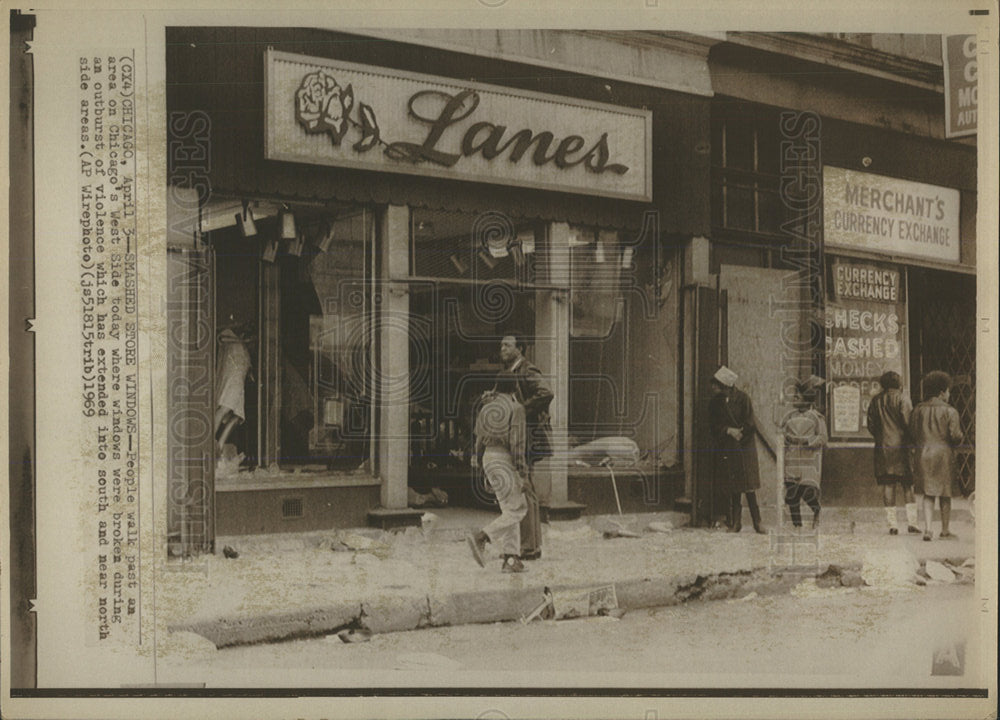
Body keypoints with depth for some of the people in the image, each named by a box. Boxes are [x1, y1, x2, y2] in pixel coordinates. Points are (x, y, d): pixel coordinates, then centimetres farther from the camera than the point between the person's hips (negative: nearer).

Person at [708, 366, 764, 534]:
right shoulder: (715, 402, 3)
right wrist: (728, 431, -14)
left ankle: (757, 522, 2)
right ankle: (735, 523, 10)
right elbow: (713, 425, 1)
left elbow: (750, 425, -7)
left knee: (749, 487, -4)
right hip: (726, 450, 3)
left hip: (744, 448, -3)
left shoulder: (742, 399, -7)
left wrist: (737, 434, -6)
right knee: (733, 488, 4)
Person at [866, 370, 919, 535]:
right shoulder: (902, 399, -4)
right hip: (901, 446, -3)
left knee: (888, 485, 4)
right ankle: (911, 522, 0)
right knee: (908, 485, 4)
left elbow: (871, 425, 8)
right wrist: (911, 439, 2)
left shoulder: (875, 401, 8)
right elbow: (908, 422, -11)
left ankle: (892, 524, 2)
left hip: (883, 447, 3)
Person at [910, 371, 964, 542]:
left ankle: (927, 528, -10)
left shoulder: (918, 410, 5)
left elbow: (912, 433, 3)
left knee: (928, 493, 7)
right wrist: (957, 440, 10)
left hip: (923, 453, 3)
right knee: (945, 492, 11)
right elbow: (955, 435, -12)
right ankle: (945, 530, 19)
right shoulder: (950, 411, -7)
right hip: (943, 454, -3)